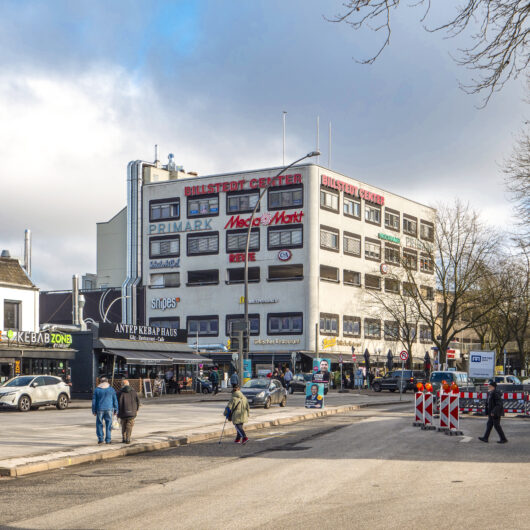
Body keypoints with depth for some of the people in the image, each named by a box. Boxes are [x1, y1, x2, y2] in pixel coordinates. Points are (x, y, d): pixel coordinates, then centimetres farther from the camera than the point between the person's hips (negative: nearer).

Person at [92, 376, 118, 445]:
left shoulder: (97, 389, 2)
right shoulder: (111, 389, 4)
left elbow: (94, 401, 1)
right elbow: (115, 400, 4)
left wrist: (94, 411, 6)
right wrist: (116, 410, 9)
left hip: (100, 409, -1)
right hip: (109, 409, 1)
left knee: (99, 424, 9)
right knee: (108, 425, 5)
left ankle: (100, 439, 3)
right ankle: (108, 440, 4)